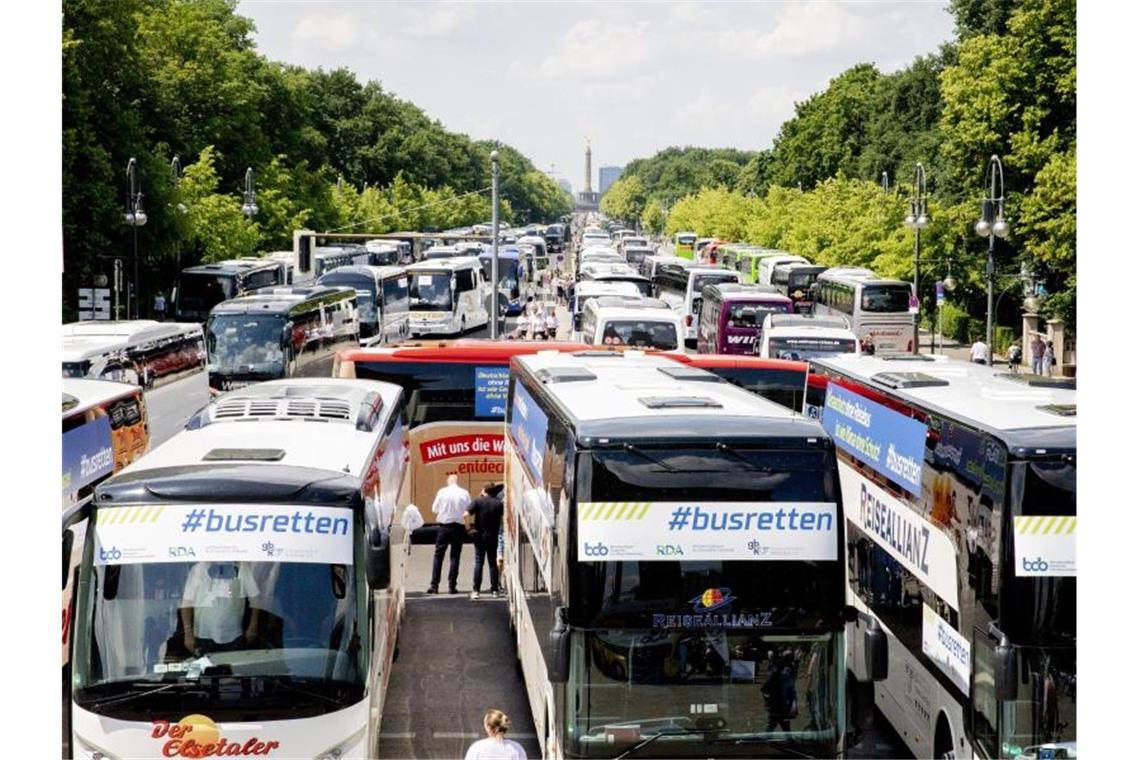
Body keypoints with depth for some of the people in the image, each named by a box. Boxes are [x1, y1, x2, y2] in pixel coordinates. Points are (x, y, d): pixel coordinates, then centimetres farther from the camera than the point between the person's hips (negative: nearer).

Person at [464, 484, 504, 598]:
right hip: (493, 536, 2)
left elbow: (466, 515, -17)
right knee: (493, 562, 11)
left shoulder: (478, 501, -6)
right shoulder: (499, 503, 2)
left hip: (480, 535, -2)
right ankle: (494, 590, 12)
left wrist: (468, 528, -9)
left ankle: (476, 590, -9)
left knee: (479, 562, -1)